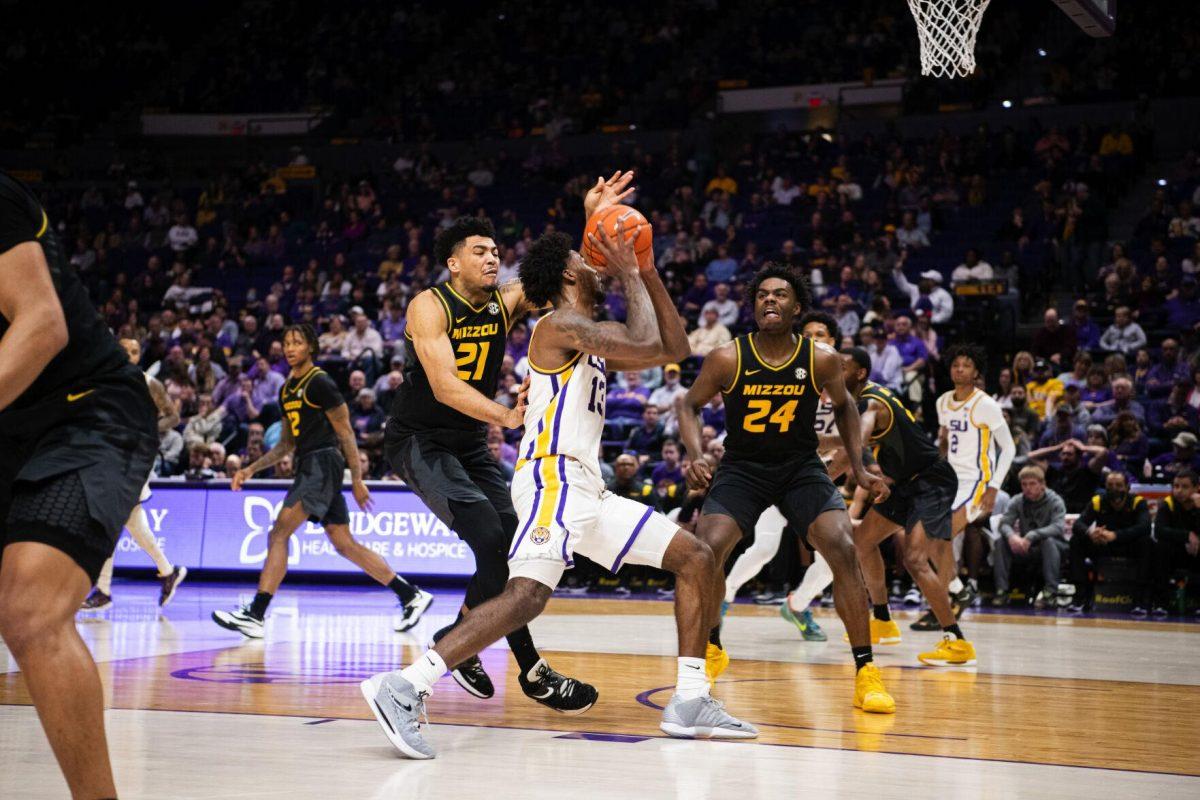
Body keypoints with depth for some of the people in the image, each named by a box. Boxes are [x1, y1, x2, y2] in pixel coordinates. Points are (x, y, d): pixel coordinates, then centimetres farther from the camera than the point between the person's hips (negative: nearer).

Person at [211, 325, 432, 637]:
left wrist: (357, 479, -10)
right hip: (308, 467, 9)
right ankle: (411, 596, 12)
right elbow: (286, 444, 26)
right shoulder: (287, 389, 20)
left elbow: (345, 432, -7)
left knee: (278, 534, -14)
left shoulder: (320, 383, -7)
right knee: (345, 545, 8)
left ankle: (255, 614, -16)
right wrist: (251, 469, 18)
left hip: (323, 463, -9)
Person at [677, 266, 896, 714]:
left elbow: (843, 406, 9)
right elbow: (689, 406, 0)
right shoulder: (728, 358, -14)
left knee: (843, 550, -19)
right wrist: (696, 457, -16)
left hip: (801, 467, 0)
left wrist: (858, 468, 3)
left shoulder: (821, 359, -11)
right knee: (705, 551, -19)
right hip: (742, 468, 0)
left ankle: (865, 670, -8)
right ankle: (710, 650, 11)